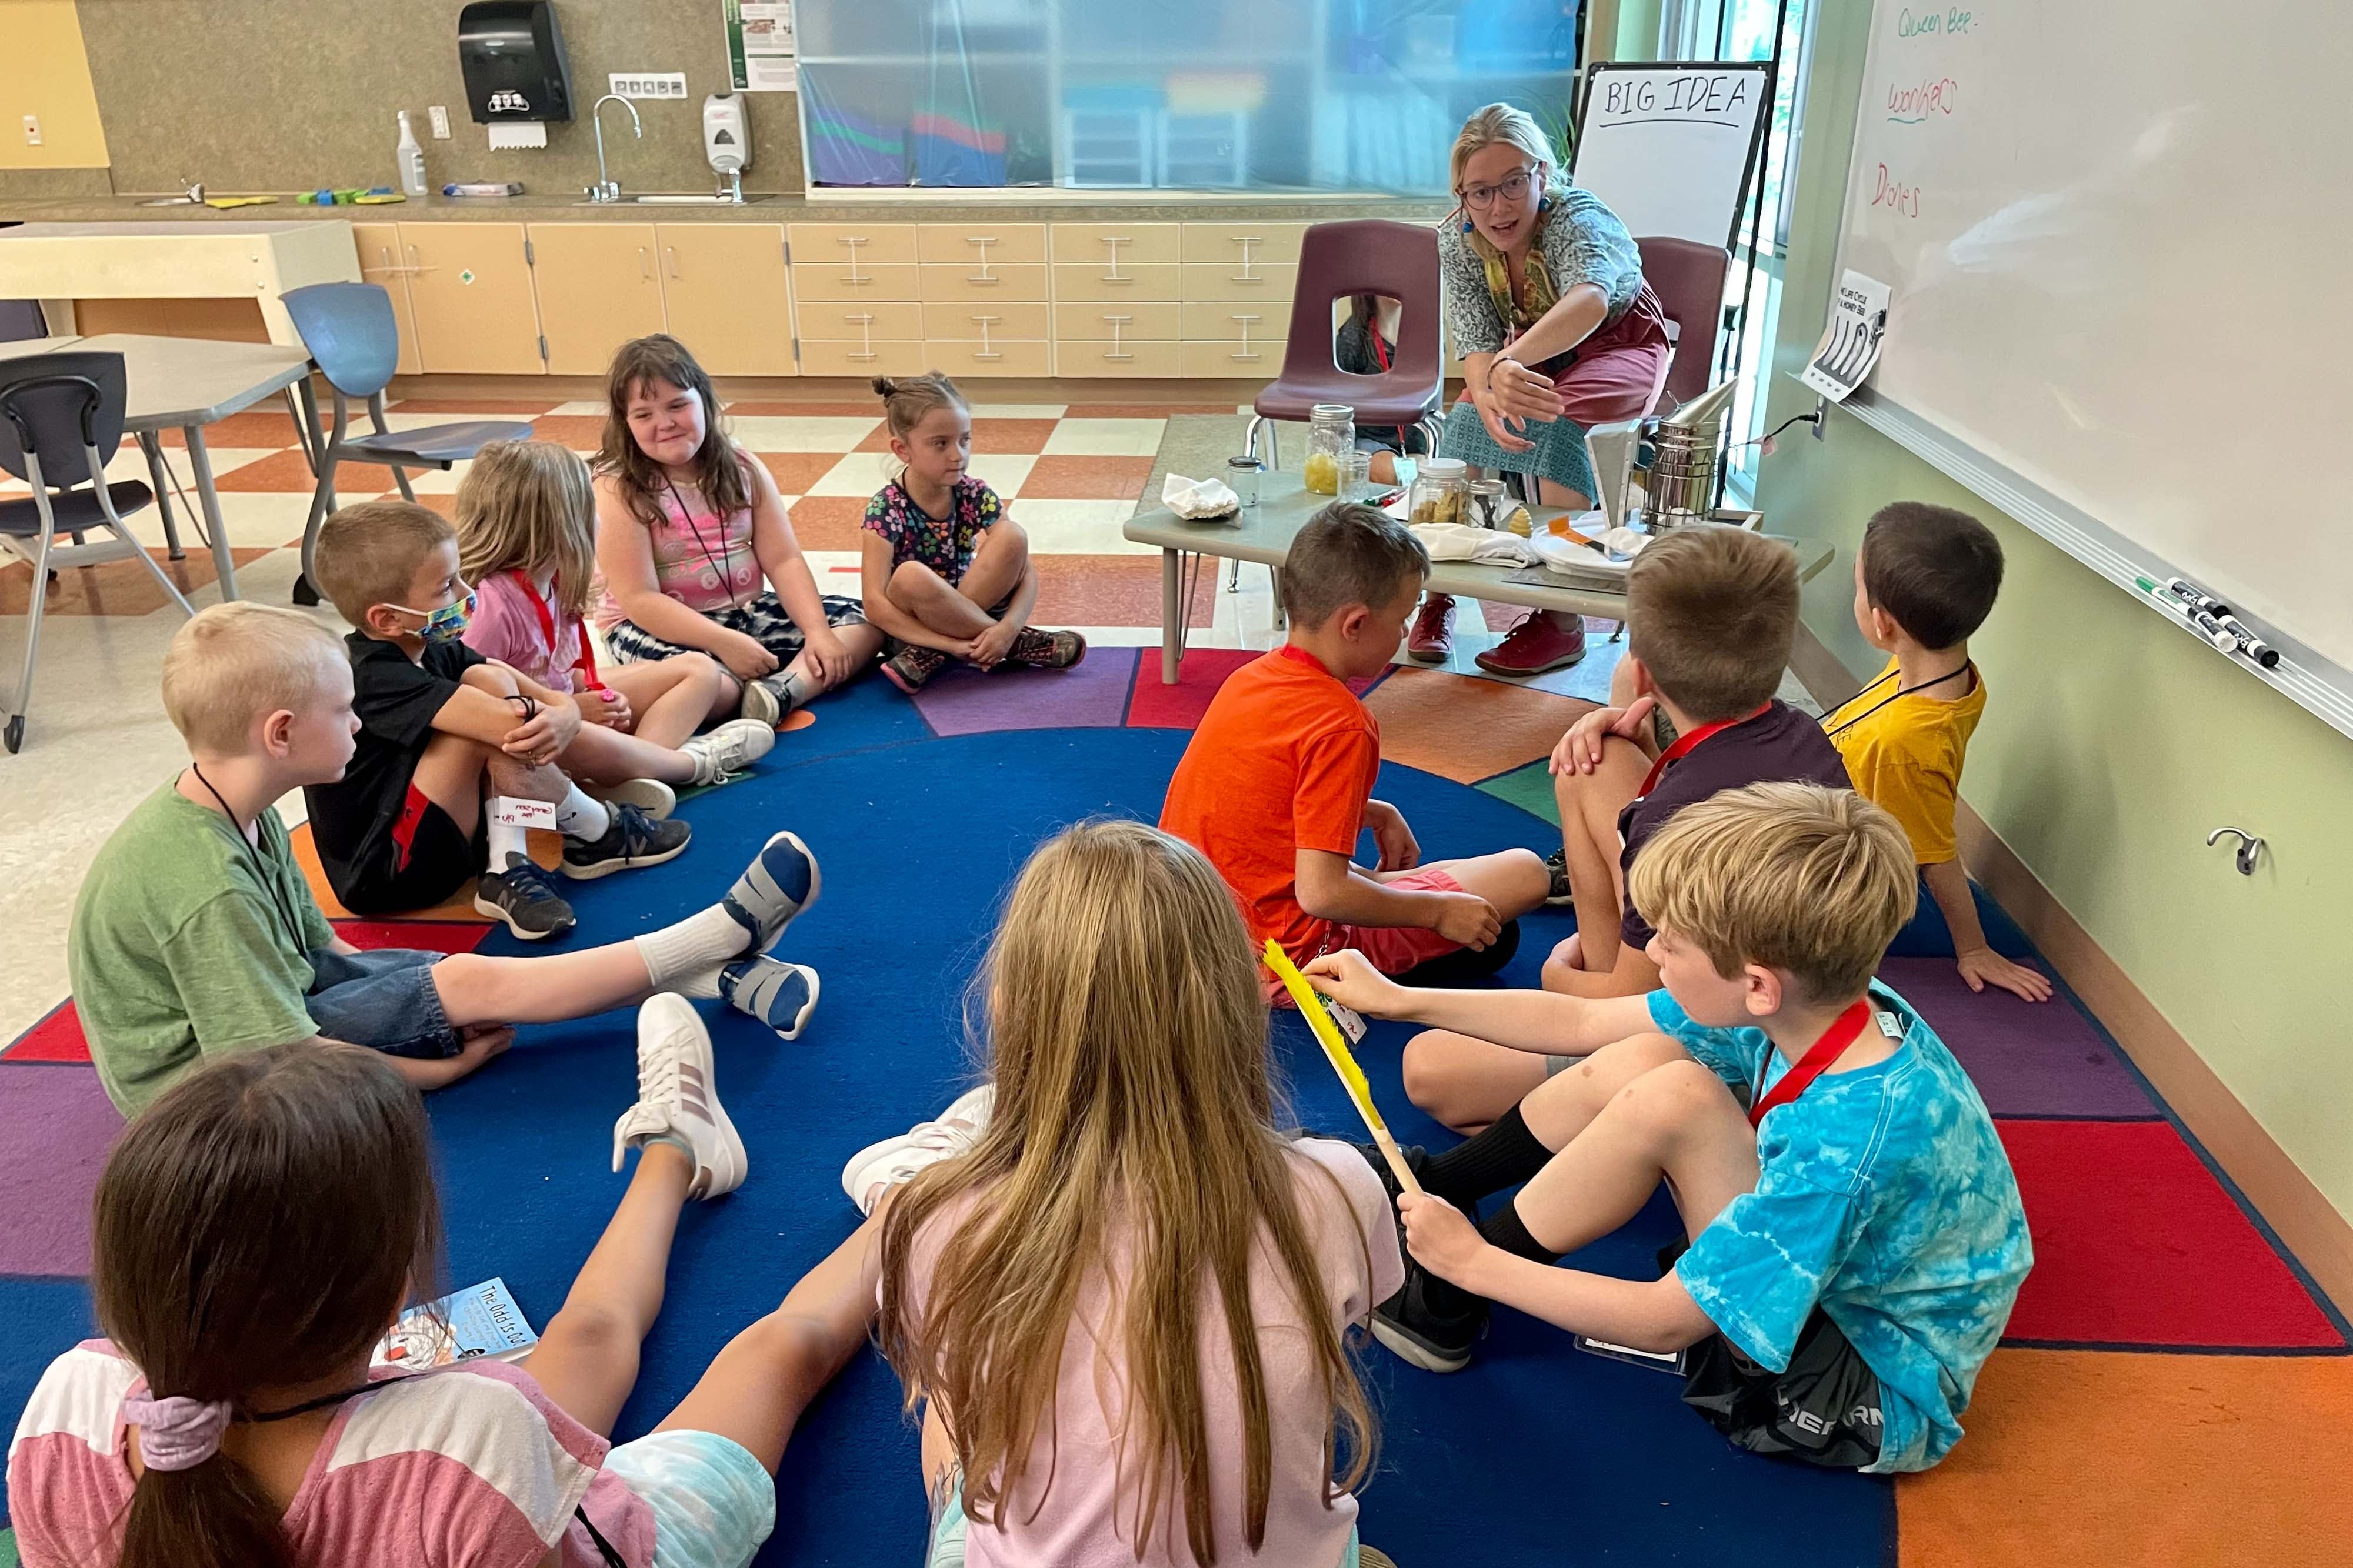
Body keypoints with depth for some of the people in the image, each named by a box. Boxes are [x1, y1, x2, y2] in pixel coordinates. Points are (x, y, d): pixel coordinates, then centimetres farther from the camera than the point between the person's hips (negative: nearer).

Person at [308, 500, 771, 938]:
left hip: (438, 841, 10)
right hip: (382, 876, -9)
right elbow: (511, 725, -36)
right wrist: (546, 720, -13)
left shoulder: (435, 652, 3)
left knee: (492, 683, 0)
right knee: (493, 721, -26)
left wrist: (562, 717, -26)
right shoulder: (377, 677, -26)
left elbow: (558, 701, -3)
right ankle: (597, 834, -5)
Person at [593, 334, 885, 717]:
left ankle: (781, 692, -32)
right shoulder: (618, 490, -13)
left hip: (746, 612, 6)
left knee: (863, 619, -10)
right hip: (658, 627, -6)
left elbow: (784, 560, -3)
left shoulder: (743, 470, 2)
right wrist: (725, 643, -29)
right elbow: (639, 599, -19)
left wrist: (817, 631, -18)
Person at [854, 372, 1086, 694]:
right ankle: (1020, 645, -17)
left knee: (1012, 536, -19)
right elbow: (875, 604, -24)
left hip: (966, 615, 3)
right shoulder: (886, 510, -17)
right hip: (912, 628, -3)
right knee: (912, 576, -36)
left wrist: (1008, 627, -30)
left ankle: (929, 657, -20)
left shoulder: (976, 496, -8)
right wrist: (950, 644, -30)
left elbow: (1027, 575, -10)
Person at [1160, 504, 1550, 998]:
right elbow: (1320, 892, -26)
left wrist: (1374, 812, 17)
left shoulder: (1250, 677, 3)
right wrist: (1438, 911, -13)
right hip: (1289, 954, -8)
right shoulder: (1340, 724, -23)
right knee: (1524, 872, -4)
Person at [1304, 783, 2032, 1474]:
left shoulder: (1851, 1141, -36)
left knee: (1668, 1099, -27)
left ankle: (1442, 1305, -7)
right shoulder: (1825, 1000, -13)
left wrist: (1473, 1263, -17)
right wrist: (1399, 1000, 3)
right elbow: (1584, 1023, -1)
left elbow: (1666, 1322, -27)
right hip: (1828, 1269, 8)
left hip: (1880, 1403, -8)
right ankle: (1427, 1188, 14)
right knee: (1637, 1059, -7)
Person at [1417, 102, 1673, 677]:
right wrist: (1491, 394, -48)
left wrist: (1508, 364, -74)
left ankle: (1563, 620, -33)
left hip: (1618, 346, -4)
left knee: (1551, 420, -36)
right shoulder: (1457, 240, -16)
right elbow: (1475, 343, -23)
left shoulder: (1578, 217, -32)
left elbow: (1590, 300, -55)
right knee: (1465, 419, -25)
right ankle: (1438, 594, -14)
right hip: (1530, 354, 5)